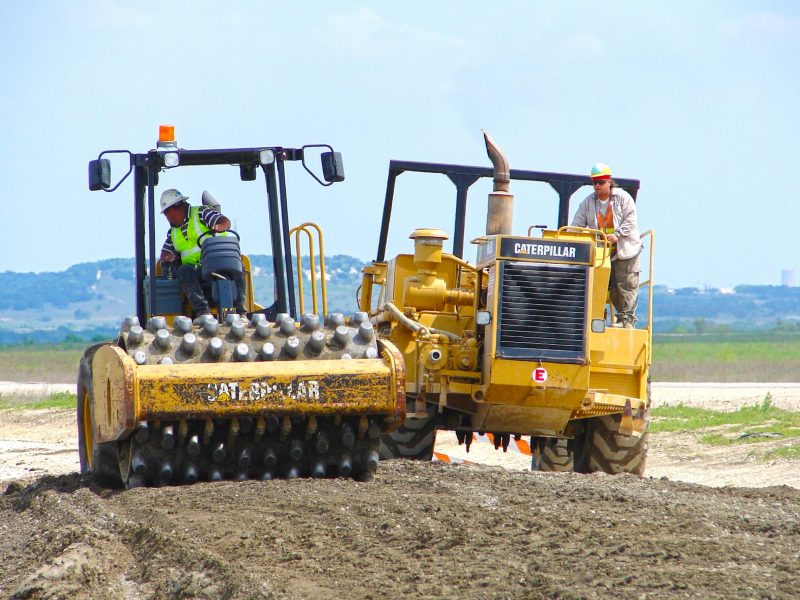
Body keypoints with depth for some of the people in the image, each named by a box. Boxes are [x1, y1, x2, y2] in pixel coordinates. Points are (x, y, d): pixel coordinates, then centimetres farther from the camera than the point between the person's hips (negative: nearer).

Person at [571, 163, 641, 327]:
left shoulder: (622, 197, -5)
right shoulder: (588, 202, 6)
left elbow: (630, 220, -11)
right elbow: (578, 224, 3)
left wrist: (617, 235, -25)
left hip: (625, 249, -4)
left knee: (626, 284, -6)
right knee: (611, 285, 5)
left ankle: (627, 318, -4)